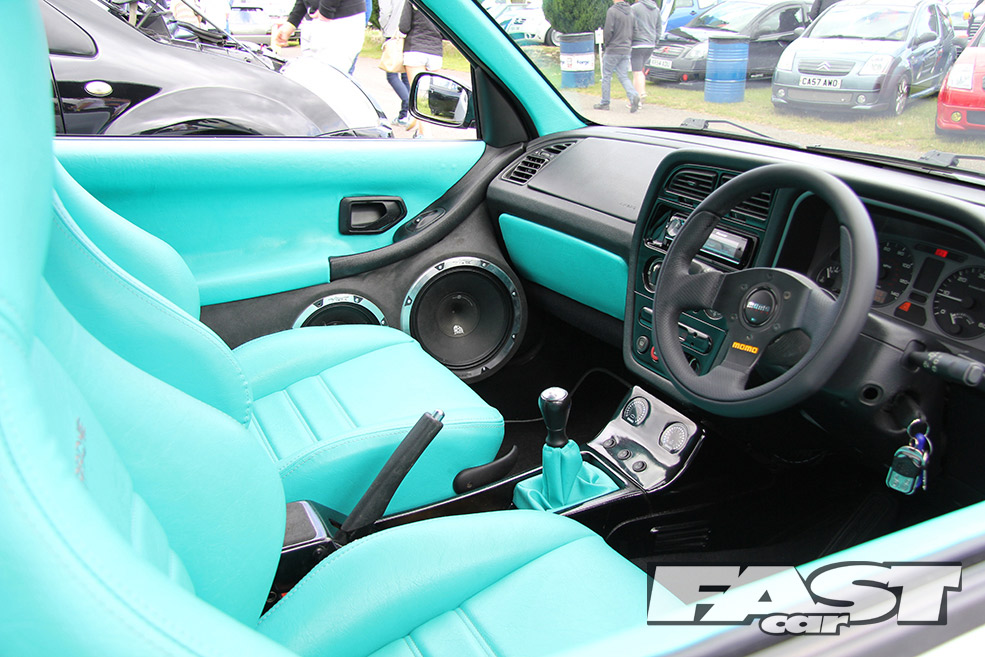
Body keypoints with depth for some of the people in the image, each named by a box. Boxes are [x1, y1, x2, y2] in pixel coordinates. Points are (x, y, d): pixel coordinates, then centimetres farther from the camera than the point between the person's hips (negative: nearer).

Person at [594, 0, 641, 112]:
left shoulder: (612, 11, -12)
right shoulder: (630, 12, 8)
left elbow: (608, 31, -15)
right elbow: (633, 31, 9)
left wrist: (605, 44, 0)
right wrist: (629, 45, 14)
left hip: (613, 49, -6)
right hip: (626, 50, 6)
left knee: (606, 76, 7)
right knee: (624, 77, 6)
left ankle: (605, 102, 13)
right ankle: (633, 96, -17)